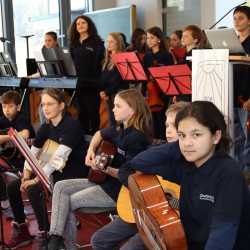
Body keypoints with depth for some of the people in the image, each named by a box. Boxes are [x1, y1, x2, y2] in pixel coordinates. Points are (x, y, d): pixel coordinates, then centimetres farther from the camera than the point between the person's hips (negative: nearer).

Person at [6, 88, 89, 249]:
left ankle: (45, 235, -12)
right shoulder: (45, 128, 5)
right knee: (13, 187, 1)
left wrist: (36, 179, -28)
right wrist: (26, 177, -9)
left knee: (34, 189, -29)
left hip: (75, 175, -8)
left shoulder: (71, 126, -20)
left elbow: (58, 158, -28)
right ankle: (22, 230, 16)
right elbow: (31, 154, 6)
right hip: (56, 173, 9)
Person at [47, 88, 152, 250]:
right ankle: (55, 237, -6)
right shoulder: (120, 129, 6)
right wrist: (91, 150, 6)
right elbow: (100, 134, 25)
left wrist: (105, 169, -38)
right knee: (60, 187, 0)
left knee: (69, 202, -9)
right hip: (105, 180, 10)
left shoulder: (137, 137, -21)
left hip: (119, 189, -9)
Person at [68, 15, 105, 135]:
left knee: (93, 111, 0)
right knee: (81, 111, 11)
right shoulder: (73, 43, 15)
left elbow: (100, 62, -9)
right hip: (78, 83, 5)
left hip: (92, 83, -5)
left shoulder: (96, 42, -2)